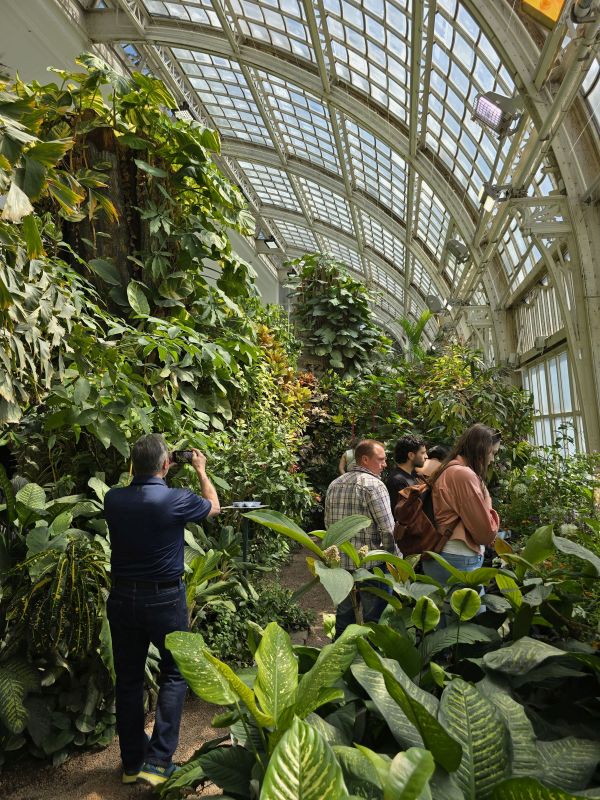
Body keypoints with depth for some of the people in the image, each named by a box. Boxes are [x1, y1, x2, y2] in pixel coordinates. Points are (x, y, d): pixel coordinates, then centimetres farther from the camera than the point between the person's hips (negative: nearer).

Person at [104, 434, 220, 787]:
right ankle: (158, 761, 11)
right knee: (175, 674, 14)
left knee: (128, 679, 17)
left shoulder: (113, 499, -7)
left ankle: (132, 762, 30)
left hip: (122, 598, 4)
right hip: (164, 599, -4)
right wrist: (201, 470, 17)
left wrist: (142, 469, 21)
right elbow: (214, 506, 4)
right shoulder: (177, 500, -17)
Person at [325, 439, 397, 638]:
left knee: (344, 613, 18)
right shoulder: (373, 484, -13)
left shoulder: (334, 485, 9)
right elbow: (387, 527, -17)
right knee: (374, 618, 6)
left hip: (341, 560, 7)